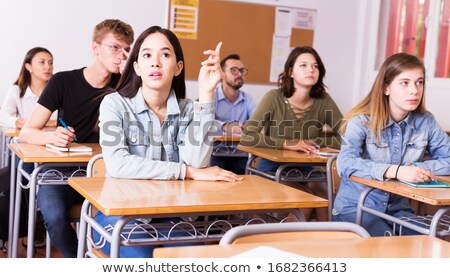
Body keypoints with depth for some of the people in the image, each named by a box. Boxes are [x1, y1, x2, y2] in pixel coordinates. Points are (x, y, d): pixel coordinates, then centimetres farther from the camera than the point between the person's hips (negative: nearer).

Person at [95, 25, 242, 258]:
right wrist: (188, 172, -20)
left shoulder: (188, 110, 2)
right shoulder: (115, 104, -7)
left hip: (169, 216, 3)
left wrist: (205, 95, -18)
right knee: (141, 257, -30)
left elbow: (195, 163, -16)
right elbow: (117, 165, -22)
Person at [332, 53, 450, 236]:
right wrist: (396, 171, -37)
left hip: (397, 209, 5)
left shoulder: (426, 122, 0)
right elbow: (345, 164, -27)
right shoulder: (362, 121, -12)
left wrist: (417, 169, -17)